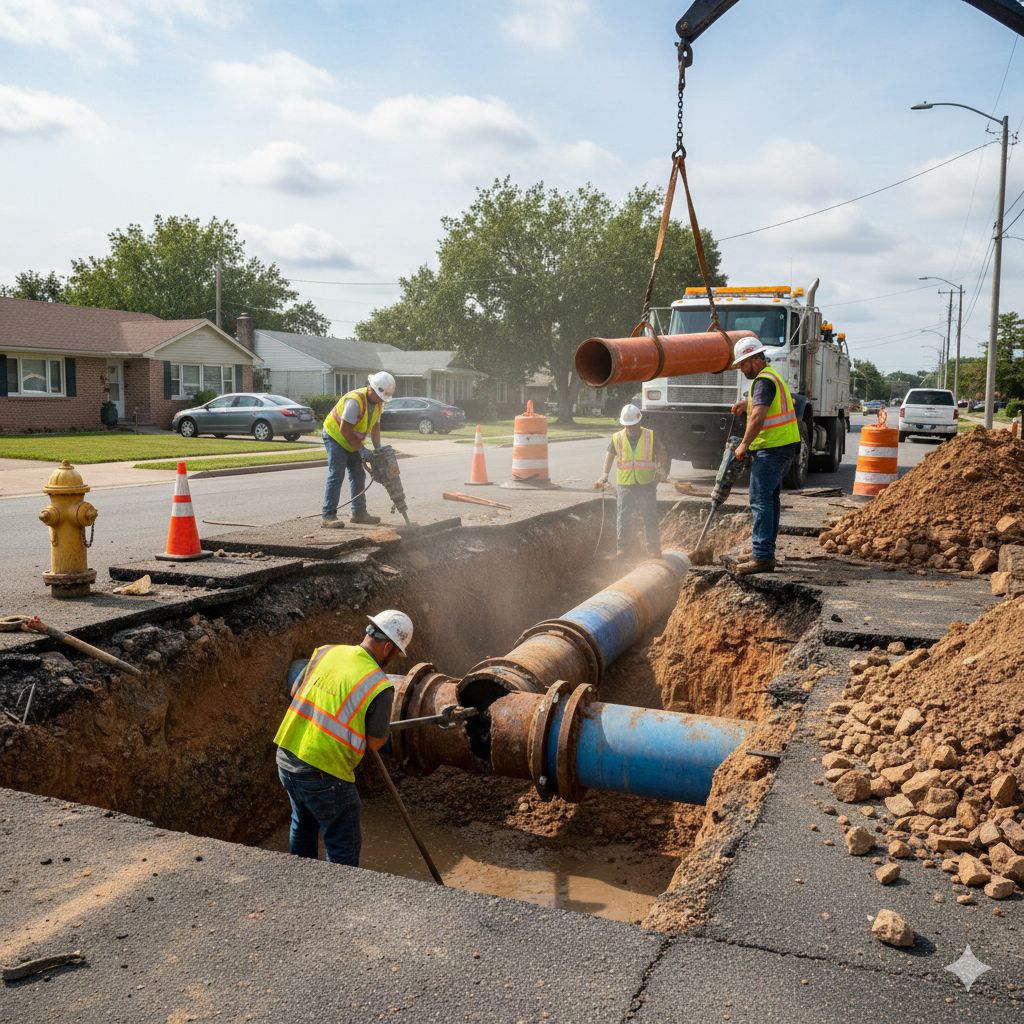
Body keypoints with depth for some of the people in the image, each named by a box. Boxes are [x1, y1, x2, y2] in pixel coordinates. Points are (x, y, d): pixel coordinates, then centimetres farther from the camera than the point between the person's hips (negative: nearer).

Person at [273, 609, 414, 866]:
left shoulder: (326, 652, 0)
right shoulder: (379, 686, -17)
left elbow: (296, 691, 14)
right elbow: (375, 743, -7)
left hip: (286, 757, 8)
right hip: (324, 775, -8)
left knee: (303, 825, 31)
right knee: (344, 849, 9)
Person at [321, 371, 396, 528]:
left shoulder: (378, 403, -4)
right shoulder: (355, 400, -31)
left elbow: (375, 426, 6)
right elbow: (344, 429, -30)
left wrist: (378, 449, -4)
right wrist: (361, 449, -26)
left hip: (352, 442, 9)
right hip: (335, 436, -9)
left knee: (358, 475, 7)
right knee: (336, 475, -14)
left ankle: (359, 512, 14)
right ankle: (328, 516, -15)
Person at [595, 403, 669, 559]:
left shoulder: (650, 436, 2)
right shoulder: (617, 438, 4)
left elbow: (662, 453, 4)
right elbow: (610, 454, 8)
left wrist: (662, 471, -11)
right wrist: (605, 475, -4)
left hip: (647, 484, -1)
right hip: (625, 484, 1)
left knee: (650, 517, -1)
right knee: (622, 517, 3)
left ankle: (654, 548, 7)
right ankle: (622, 546, 12)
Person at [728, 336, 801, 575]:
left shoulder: (764, 380, -15)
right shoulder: (771, 375, 20)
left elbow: (758, 417, -27)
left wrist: (744, 445, -19)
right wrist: (748, 403, 33)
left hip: (771, 448, -11)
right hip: (784, 446, 11)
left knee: (760, 500, -13)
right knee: (771, 499, 14)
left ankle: (762, 557, -17)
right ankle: (766, 555, 20)